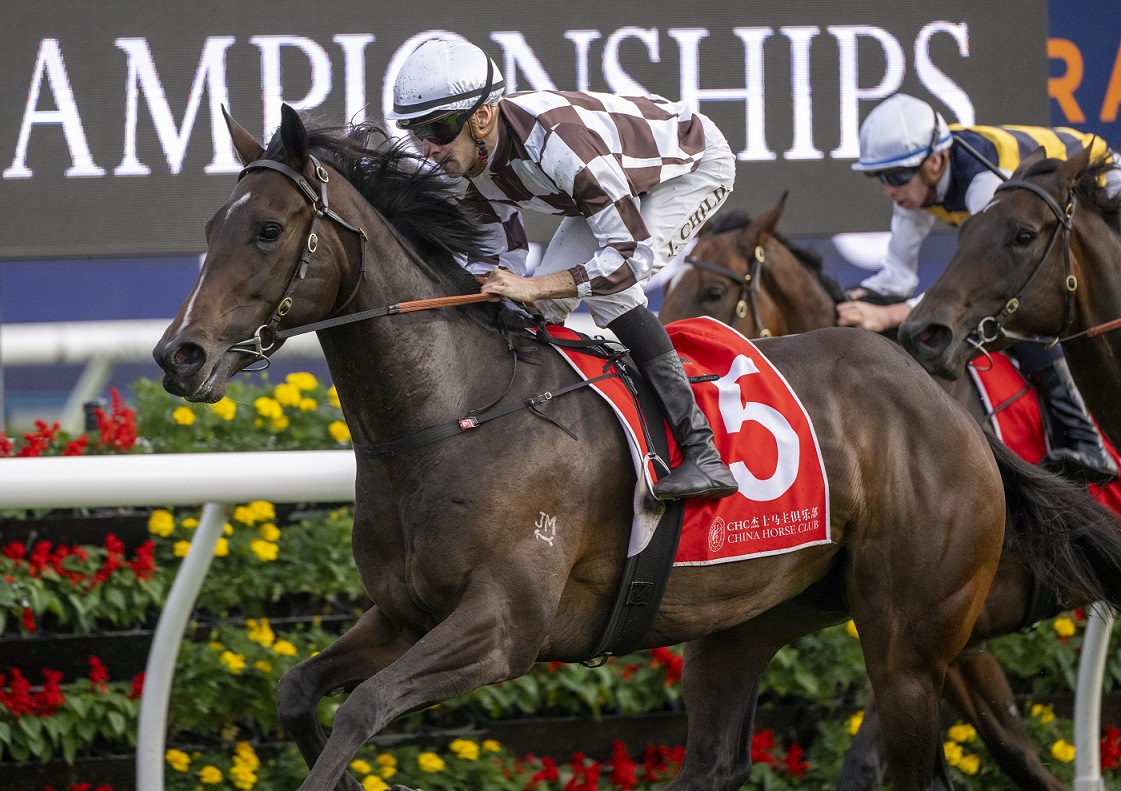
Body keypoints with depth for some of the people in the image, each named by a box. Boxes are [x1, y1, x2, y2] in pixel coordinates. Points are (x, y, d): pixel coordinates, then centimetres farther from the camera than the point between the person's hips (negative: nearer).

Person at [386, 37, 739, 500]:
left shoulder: (555, 139, -43)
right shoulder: (469, 166, -16)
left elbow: (634, 252, -40)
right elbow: (501, 264, -4)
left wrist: (536, 288, -46)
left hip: (697, 164, -9)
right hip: (627, 176, 9)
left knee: (608, 287, -27)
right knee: (545, 305, -3)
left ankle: (702, 454, -28)